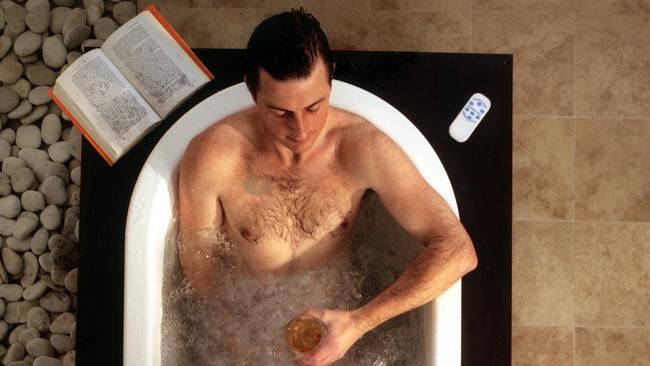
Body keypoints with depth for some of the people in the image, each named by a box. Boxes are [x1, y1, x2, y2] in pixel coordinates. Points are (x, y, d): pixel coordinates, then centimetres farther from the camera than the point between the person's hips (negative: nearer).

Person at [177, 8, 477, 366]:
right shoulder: (211, 157, -25)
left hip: (333, 312, 0)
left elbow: (458, 250, -27)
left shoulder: (362, 147, -24)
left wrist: (360, 322, -34)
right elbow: (195, 252, -6)